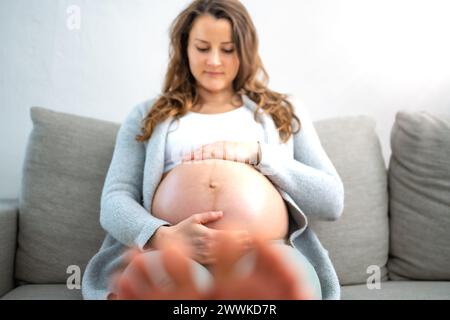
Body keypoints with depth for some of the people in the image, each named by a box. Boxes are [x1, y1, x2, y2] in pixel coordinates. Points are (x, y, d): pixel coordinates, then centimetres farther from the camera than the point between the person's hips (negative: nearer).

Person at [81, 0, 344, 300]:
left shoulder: (284, 112, 24)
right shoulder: (147, 115, 23)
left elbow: (332, 200, 14)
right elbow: (115, 200, 11)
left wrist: (258, 153, 0)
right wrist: (162, 236, -14)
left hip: (268, 255, 1)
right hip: (171, 255, 0)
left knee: (288, 275, -38)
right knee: (166, 281, -39)